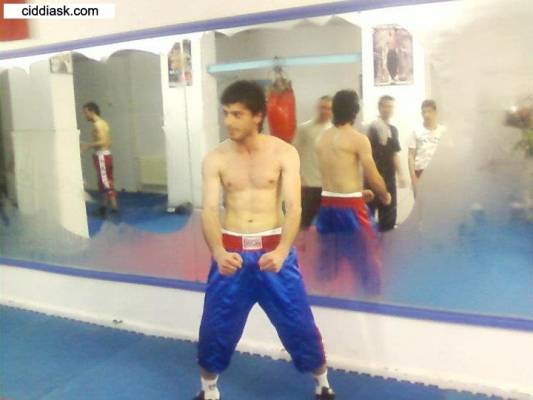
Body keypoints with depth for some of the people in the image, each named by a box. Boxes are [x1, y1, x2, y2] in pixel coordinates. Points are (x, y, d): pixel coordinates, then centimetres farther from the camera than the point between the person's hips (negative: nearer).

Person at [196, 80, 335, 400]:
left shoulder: (284, 153, -5)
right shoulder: (215, 158, -2)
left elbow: (294, 207, -12)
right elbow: (210, 210, -10)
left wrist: (282, 251, -29)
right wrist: (219, 253, -29)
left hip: (274, 249, -1)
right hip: (232, 251, 1)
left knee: (299, 324, 6)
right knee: (215, 327, 8)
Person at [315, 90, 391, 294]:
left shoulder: (322, 139, 8)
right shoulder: (358, 139, -10)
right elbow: (374, 178, -9)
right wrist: (385, 196, 11)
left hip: (328, 204, 6)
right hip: (350, 207, -6)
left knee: (329, 256, 17)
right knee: (369, 257, 7)